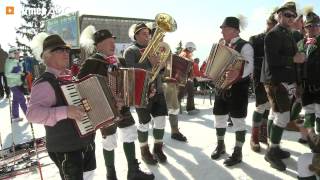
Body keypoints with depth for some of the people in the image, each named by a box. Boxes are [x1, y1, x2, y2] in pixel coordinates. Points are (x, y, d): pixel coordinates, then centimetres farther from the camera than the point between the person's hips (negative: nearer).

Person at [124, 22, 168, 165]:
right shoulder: (131, 50, -5)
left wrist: (160, 62, -2)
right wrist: (148, 63, -25)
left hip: (157, 89, 6)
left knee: (161, 119, 3)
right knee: (144, 123, 4)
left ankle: (158, 148, 22)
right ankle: (144, 151, 23)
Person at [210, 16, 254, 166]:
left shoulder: (245, 46, -9)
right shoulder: (222, 46, 14)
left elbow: (249, 66, -24)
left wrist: (237, 73, -43)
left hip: (238, 87, -7)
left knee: (238, 119, 0)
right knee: (219, 116, 13)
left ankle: (238, 152, 12)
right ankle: (220, 145, 31)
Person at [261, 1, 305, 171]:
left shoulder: (289, 34, 19)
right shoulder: (273, 34, -10)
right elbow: (271, 59, -21)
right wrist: (293, 59, -15)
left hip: (285, 80, 9)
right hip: (275, 81, -9)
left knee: (279, 116, 14)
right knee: (283, 116, -10)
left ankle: (275, 148, 25)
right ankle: (271, 152, 2)